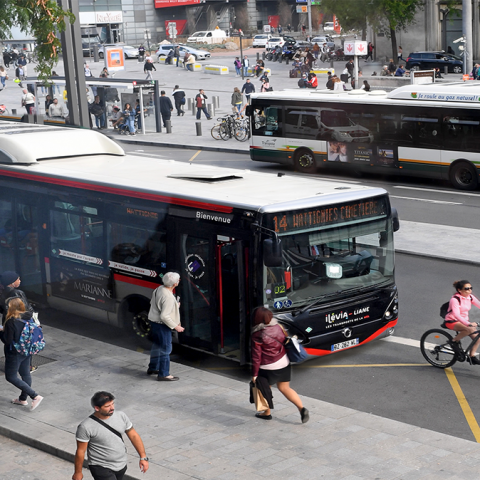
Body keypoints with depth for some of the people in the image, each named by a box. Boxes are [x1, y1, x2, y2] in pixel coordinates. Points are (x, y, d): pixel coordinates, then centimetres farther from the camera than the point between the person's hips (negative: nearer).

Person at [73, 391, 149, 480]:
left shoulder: (121, 416, -7)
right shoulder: (86, 427, -21)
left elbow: (134, 436, 3)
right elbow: (80, 451, -12)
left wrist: (143, 457, 1)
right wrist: (78, 472, -4)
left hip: (121, 466, 6)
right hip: (101, 468, -6)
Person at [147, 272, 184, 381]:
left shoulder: (159, 289, -1)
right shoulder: (169, 298, -28)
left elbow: (152, 302, 16)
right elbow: (164, 316, -29)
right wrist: (176, 326, -19)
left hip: (155, 322, 10)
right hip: (162, 325, -10)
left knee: (157, 345, 25)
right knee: (166, 348, 1)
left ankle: (152, 368, 40)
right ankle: (163, 374, 7)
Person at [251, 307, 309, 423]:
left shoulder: (257, 335, -17)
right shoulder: (278, 327, -2)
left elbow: (256, 357, -14)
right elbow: (285, 342, 9)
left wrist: (254, 374, -6)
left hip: (268, 368, -5)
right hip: (284, 363, 6)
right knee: (284, 388, 16)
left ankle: (267, 413, 31)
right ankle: (302, 408, 3)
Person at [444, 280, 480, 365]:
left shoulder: (470, 297, 2)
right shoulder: (455, 299, -20)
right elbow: (456, 314, -31)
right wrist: (468, 323, -44)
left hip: (464, 321, 7)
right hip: (452, 322, -7)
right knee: (470, 329, -33)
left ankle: (472, 357, 1)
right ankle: (454, 341, -13)